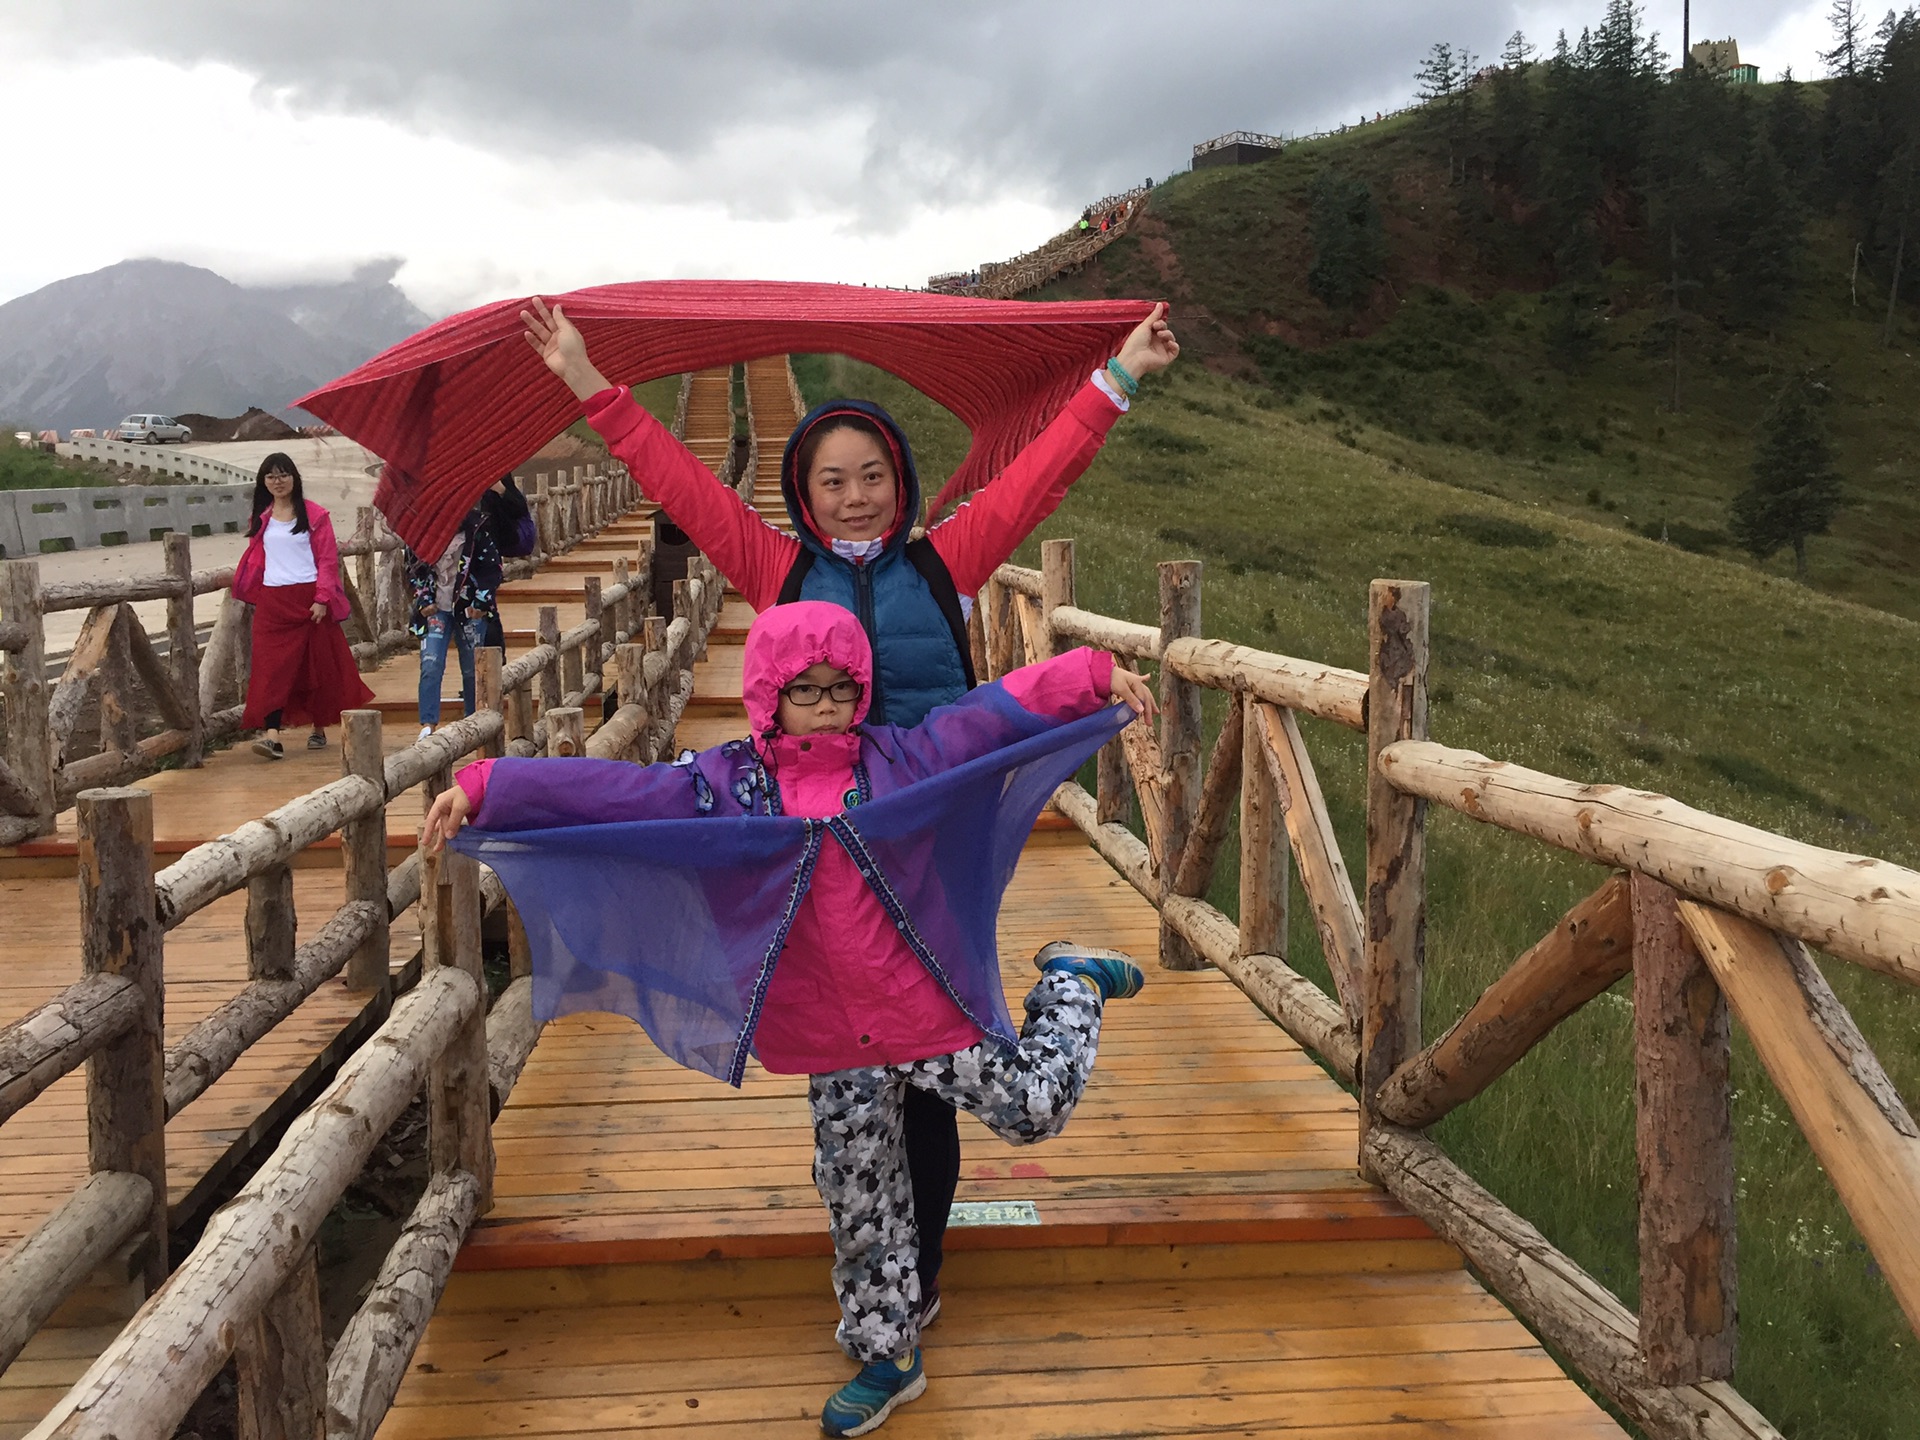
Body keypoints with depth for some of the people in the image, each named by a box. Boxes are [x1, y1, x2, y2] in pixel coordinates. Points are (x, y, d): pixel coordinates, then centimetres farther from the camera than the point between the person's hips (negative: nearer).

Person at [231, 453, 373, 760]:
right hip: (272, 602, 3)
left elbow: (328, 559, -4)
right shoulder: (260, 518, 13)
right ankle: (272, 736, -14)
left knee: (317, 665, 6)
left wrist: (322, 598, -11)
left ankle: (319, 729, 21)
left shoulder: (314, 515, 0)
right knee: (271, 667, -7)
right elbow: (255, 559, 18)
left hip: (308, 599, -3)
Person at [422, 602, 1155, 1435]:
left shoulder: (902, 757, -4)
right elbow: (609, 790, -4)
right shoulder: (725, 785, -2)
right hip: (836, 1047, 2)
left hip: (931, 1011, -2)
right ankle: (887, 1359, 33)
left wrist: (1094, 677, -20)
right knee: (860, 1207, 13)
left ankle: (1071, 988, 33)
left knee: (1034, 1108, 4)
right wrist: (484, 789, -7)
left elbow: (999, 711, -9)